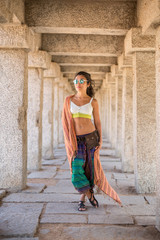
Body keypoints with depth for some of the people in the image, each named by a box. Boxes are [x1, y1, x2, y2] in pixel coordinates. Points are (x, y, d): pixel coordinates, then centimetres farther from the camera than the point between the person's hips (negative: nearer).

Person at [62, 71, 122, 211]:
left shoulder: (93, 102, 2)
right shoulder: (69, 100, 5)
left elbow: (97, 122, 5)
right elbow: (66, 121, 6)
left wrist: (100, 139, -4)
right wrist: (69, 141, 0)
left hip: (91, 137, 0)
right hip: (76, 140, 1)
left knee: (90, 168, 5)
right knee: (77, 169, -4)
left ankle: (82, 199, 24)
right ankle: (90, 196, 19)